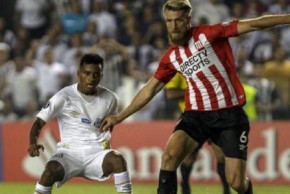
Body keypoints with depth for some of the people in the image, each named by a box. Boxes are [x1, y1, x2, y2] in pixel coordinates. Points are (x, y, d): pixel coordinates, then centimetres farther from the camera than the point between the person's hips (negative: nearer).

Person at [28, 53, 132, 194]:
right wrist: (33, 143, -28)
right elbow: (39, 122, -9)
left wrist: (106, 140, 9)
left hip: (96, 153, 2)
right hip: (69, 152, -2)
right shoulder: (64, 97, -7)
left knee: (117, 160, -30)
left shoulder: (109, 98, 3)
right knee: (52, 170, -34)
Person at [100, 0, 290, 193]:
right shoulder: (171, 58, 7)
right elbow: (149, 90, 18)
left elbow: (253, 24, -12)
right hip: (197, 114, 4)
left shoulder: (208, 34, -7)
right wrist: (119, 117, 19)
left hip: (230, 114, -4)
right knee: (170, 155, -24)